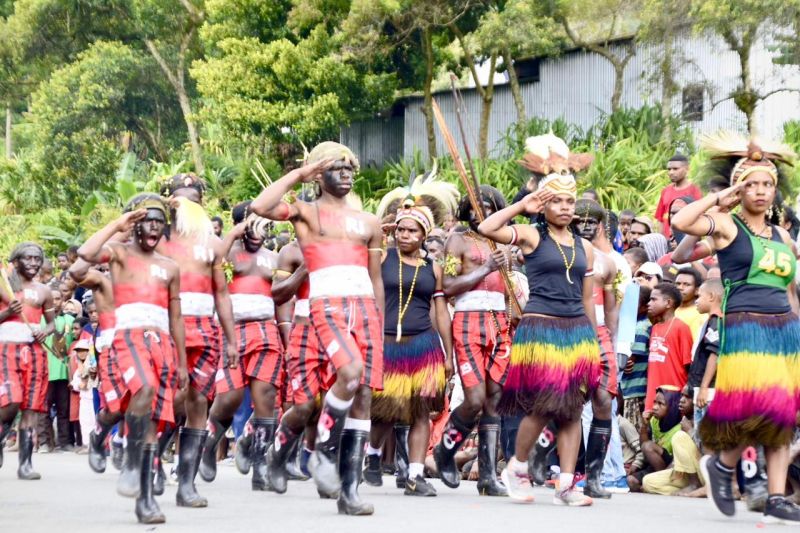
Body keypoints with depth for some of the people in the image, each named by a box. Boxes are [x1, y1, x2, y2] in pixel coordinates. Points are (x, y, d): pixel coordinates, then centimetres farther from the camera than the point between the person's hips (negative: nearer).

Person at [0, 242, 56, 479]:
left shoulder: (43, 291, 14)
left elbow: (52, 322, 22)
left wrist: (46, 331, 0)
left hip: (35, 350, 4)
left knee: (31, 408, -1)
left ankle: (25, 463, 1)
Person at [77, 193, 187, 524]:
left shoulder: (170, 267, 21)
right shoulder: (119, 252, 8)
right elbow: (86, 253, -15)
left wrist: (182, 362, 20)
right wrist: (117, 225, -7)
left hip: (163, 343, 5)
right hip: (129, 335, -5)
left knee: (154, 421, -1)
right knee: (145, 388, -35)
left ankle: (145, 499, -1)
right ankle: (131, 464, -24)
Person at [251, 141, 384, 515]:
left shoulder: (368, 223, 21)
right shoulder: (305, 212, 9)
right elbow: (259, 207, -10)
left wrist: (380, 327, 17)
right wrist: (296, 175, -1)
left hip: (366, 307, 5)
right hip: (328, 304, -5)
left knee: (365, 395, -3)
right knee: (350, 373, -30)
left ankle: (349, 489, 0)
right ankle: (324, 451, -8)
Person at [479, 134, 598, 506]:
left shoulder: (584, 248, 14)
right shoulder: (532, 236, 0)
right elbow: (487, 228, -15)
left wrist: (595, 341, 17)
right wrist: (522, 206, -8)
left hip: (578, 332, 5)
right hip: (540, 329, -5)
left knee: (572, 409, 2)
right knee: (544, 406, -8)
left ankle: (566, 486, 4)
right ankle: (516, 469, 15)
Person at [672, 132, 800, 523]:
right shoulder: (726, 226, 0)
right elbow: (680, 222, -18)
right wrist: (719, 199, -8)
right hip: (745, 328, -6)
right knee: (759, 409, -16)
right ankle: (721, 465, 10)